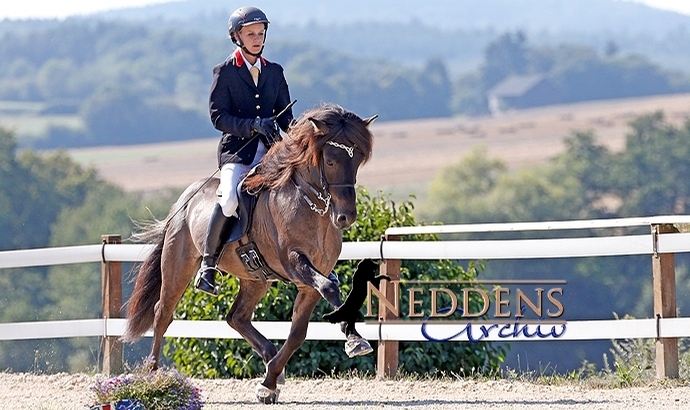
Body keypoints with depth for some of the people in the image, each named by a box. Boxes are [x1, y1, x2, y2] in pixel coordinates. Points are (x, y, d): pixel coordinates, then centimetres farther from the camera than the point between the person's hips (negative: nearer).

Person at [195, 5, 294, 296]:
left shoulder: (275, 72, 15)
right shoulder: (224, 72, 3)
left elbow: (286, 116, 15)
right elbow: (218, 116, -5)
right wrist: (254, 125, -18)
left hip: (270, 152, 4)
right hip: (237, 150, -4)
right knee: (230, 200, -29)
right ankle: (208, 263, -14)